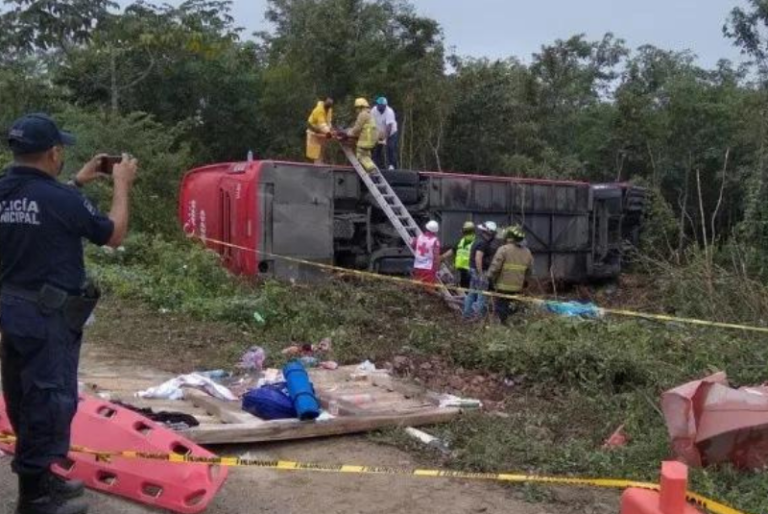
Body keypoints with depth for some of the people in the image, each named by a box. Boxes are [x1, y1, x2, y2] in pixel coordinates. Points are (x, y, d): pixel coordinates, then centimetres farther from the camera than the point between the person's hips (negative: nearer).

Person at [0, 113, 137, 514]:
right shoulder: (59, 199, -22)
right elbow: (114, 235, -8)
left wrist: (78, 182, 23)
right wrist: (122, 184, 3)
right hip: (48, 316, -9)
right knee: (50, 400, 2)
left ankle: (38, 477, 35)